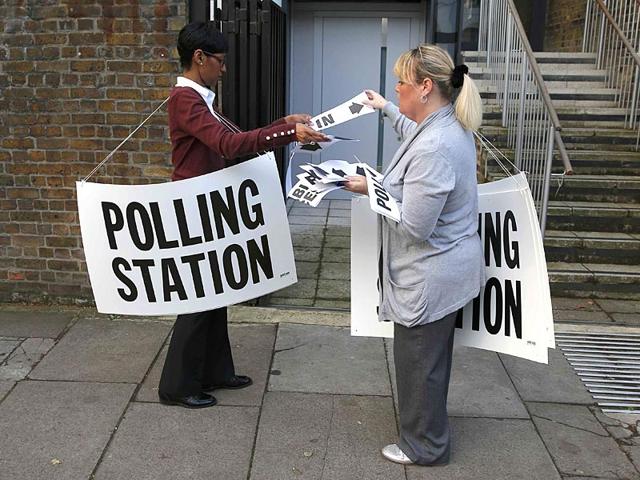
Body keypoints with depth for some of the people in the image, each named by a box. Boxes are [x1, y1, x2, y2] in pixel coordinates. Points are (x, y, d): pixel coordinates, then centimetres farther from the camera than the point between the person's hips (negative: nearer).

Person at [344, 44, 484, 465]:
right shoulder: (451, 127, 3)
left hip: (430, 277, -10)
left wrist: (372, 190, -16)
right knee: (431, 357, 26)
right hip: (448, 268, 11)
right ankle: (428, 430, 47)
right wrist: (387, 109, 39)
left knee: (419, 361, 8)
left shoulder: (433, 150, -31)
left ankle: (425, 447, 29)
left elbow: (414, 226, -29)